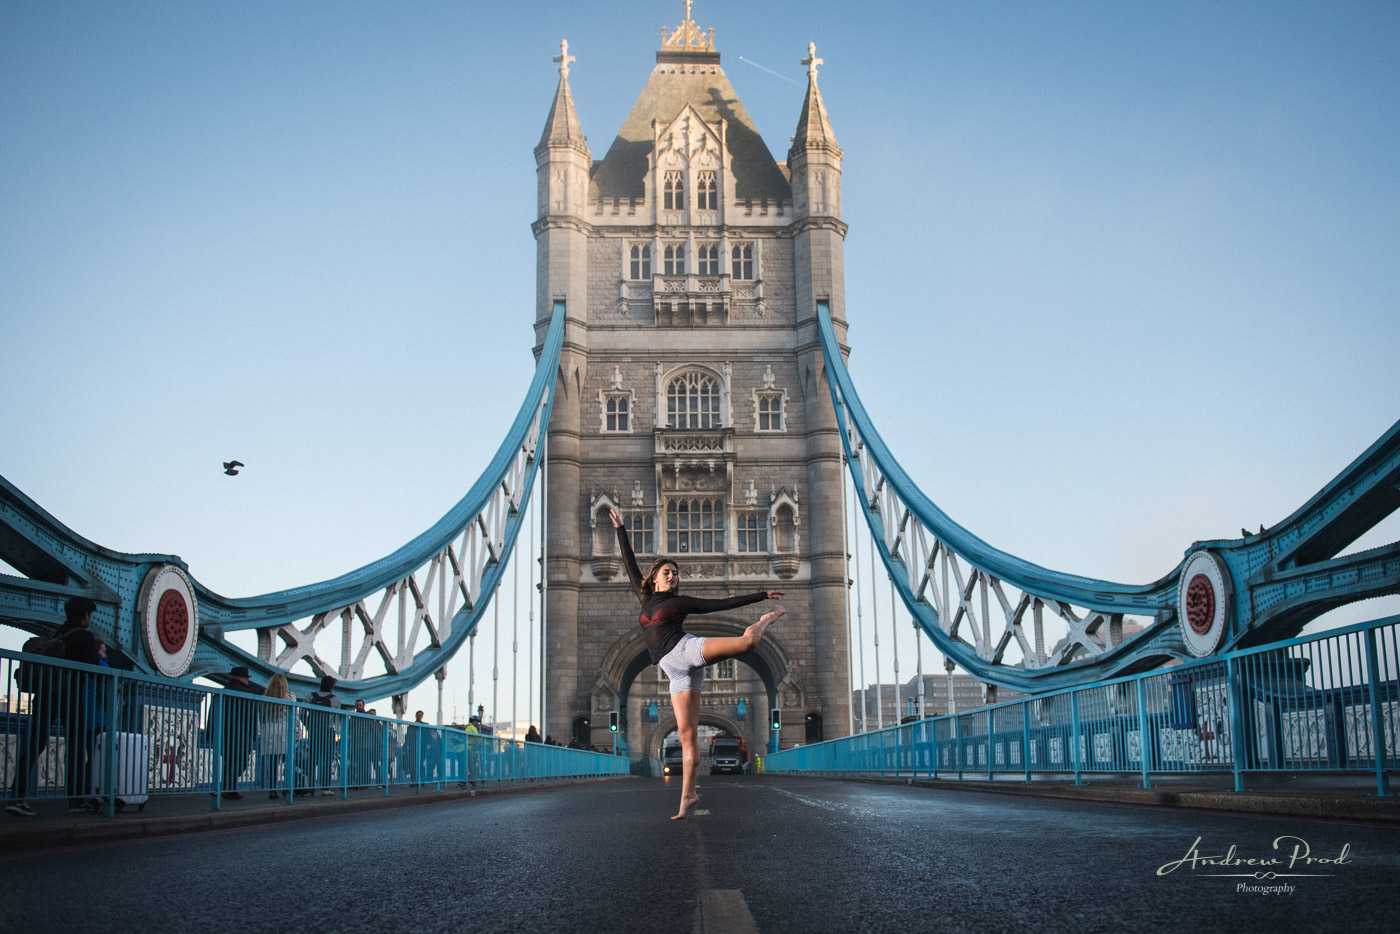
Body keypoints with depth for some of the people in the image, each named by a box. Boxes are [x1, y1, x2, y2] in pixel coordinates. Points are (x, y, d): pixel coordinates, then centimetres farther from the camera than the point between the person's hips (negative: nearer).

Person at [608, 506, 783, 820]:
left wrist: (761, 595, 12)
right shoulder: (645, 598, 21)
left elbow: (724, 603, 13)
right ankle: (688, 796, 0)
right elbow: (629, 562, 26)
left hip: (686, 650, -3)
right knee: (687, 735, -4)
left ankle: (767, 618, 11)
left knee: (747, 642, -25)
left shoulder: (682, 602, 12)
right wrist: (620, 528, 27)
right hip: (676, 671, 3)